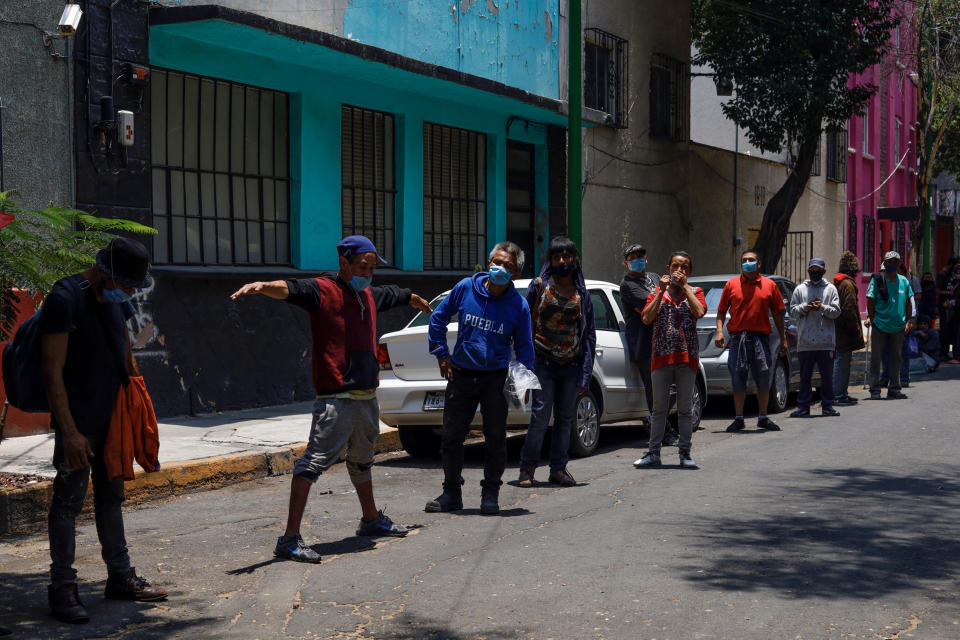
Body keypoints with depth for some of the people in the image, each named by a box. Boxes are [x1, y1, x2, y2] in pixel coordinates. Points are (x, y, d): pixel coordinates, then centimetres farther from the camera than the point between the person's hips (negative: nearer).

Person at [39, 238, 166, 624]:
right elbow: (52, 371, -18)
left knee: (111, 497, 15)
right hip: (78, 425, -8)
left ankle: (120, 577, 24)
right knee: (68, 501, -2)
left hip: (112, 419, 8)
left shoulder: (118, 300, 10)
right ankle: (62, 588, 6)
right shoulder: (65, 299, -15)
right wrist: (68, 431, -21)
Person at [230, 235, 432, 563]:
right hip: (335, 400, -8)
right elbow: (291, 289, -29)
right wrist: (263, 286, -50)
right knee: (314, 461, -14)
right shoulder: (323, 290, -8)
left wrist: (419, 300, 59)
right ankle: (290, 538, -15)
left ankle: (371, 519, 44)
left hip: (367, 398, 8)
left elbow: (396, 295, 38)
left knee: (362, 461, 26)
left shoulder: (369, 296, 16)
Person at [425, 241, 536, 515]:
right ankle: (451, 493, 18)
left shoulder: (518, 305, -5)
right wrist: (441, 354, 4)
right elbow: (438, 318, 9)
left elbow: (523, 345, 4)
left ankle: (490, 495, 18)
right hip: (461, 375, 1)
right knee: (451, 436, 5)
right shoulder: (466, 288, -4)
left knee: (495, 438, 5)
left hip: (495, 379, -1)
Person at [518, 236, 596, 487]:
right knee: (541, 415, -9)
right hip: (543, 362, -3)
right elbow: (526, 324, 4)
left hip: (572, 364, 3)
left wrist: (586, 372, 5)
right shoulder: (539, 286, 2)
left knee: (566, 418, 7)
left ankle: (558, 469, 16)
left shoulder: (582, 293, 10)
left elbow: (589, 333, 11)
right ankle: (527, 467, 1)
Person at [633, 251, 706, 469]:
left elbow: (699, 312, -11)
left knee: (685, 408, 3)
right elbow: (647, 319, -5)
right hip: (661, 356, 1)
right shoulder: (656, 293, 12)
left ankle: (685, 453, 8)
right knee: (659, 408, 5)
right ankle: (653, 453, 9)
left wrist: (684, 286, -7)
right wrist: (662, 291, -5)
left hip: (687, 357, -1)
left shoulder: (694, 292, 10)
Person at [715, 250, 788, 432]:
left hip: (761, 337, 0)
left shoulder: (769, 285, 9)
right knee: (738, 379, 2)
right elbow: (721, 311, 9)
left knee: (763, 379, 1)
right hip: (738, 337, 0)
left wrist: (783, 339, 9)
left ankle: (763, 418, 13)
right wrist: (719, 331, -5)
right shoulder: (731, 284, 9)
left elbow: (777, 313, 11)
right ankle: (739, 419, 9)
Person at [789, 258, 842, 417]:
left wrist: (822, 307, -14)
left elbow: (836, 312, 2)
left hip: (826, 341, 0)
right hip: (805, 341, 0)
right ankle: (803, 406, 9)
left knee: (827, 375, 4)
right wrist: (805, 307, -10)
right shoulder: (800, 289, 11)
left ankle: (827, 405, 11)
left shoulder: (830, 289, 9)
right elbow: (793, 311, 6)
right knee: (805, 376, 4)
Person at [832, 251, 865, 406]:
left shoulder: (837, 282, 16)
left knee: (841, 362, 15)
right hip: (845, 332, -10)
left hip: (838, 330, 10)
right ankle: (838, 395, -6)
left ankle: (842, 393, 20)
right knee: (842, 362, -7)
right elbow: (849, 310, -19)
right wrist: (856, 331, -16)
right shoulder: (848, 284, -14)